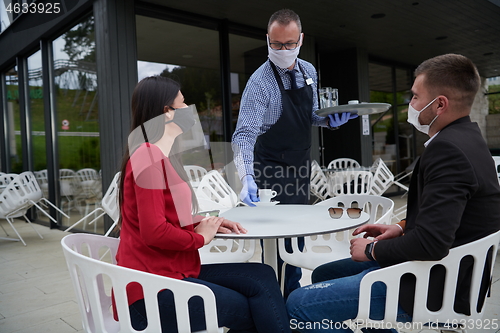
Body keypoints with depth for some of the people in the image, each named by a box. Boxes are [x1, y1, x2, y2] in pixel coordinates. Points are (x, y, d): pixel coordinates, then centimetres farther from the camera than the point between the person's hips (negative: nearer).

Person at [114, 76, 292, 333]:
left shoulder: (161, 156, 15)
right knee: (254, 311, -7)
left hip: (174, 271, 8)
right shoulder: (149, 157, -17)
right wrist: (201, 237, -7)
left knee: (262, 277, -5)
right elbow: (154, 232, -23)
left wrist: (204, 223, 2)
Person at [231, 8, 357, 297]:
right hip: (273, 169, -6)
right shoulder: (260, 83, -19)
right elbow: (244, 134, -28)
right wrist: (248, 178, -41)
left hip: (301, 165, 7)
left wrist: (330, 121, -5)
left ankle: (293, 288, 33)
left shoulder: (309, 72, 3)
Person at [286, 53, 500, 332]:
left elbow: (430, 243, -32)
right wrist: (403, 228, 4)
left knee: (298, 304, -10)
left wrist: (372, 250, -15)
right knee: (323, 275, 19)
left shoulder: (449, 149, -26)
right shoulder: (467, 138, 8)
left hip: (434, 289, -10)